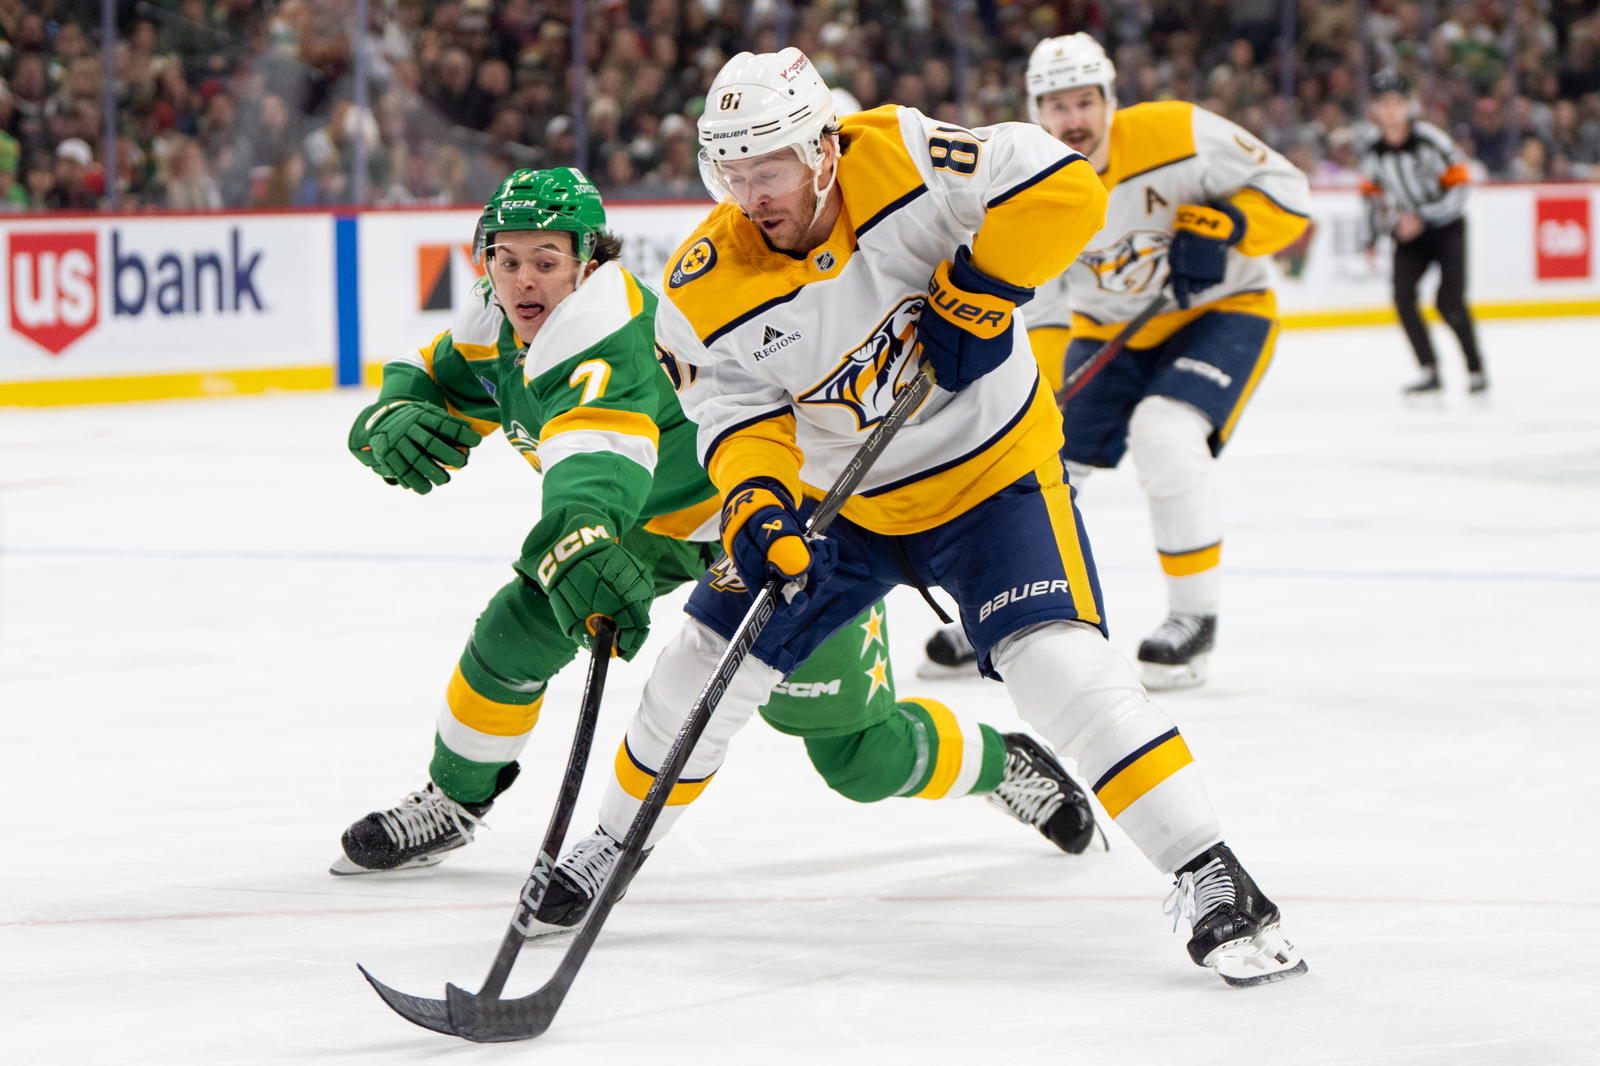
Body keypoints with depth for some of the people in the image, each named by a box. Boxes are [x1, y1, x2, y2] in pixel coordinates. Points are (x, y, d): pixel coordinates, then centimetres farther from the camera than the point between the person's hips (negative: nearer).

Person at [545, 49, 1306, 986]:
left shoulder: (898, 161, -25)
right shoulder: (707, 288, -14)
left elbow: (1063, 188, -26)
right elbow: (740, 411, -12)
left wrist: (977, 292, -30)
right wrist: (755, 499, -31)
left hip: (991, 466, -4)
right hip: (841, 498, 4)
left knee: (1058, 660, -23)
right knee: (707, 660, 7)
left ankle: (1210, 875, -20)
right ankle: (614, 846, 32)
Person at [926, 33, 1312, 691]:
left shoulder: (1174, 137, -22)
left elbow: (1286, 192, -17)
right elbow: (1039, 310, -6)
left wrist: (1218, 230, -33)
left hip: (1220, 311, -5)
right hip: (1109, 329, 5)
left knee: (1164, 438, -28)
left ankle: (1194, 615, -14)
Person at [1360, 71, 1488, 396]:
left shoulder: (1429, 139, -19)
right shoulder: (1371, 148, -3)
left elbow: (1457, 186, -17)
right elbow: (1373, 192, 13)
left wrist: (1422, 218, -23)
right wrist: (1372, 235, 8)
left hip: (1445, 227, -5)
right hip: (1409, 234, 5)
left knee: (1450, 302, -15)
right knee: (1402, 296, -14)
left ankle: (1475, 368, 4)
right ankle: (1430, 371, -5)